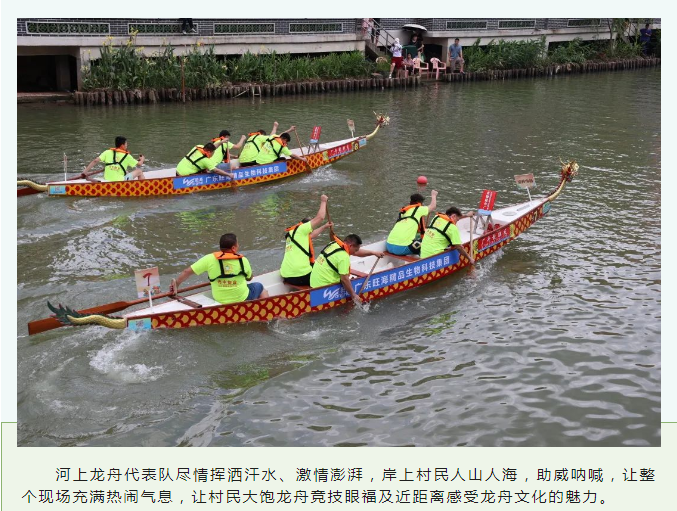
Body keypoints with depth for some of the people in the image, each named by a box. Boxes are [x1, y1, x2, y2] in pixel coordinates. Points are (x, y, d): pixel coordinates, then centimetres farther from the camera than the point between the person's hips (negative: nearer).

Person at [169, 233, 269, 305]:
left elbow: (187, 272, -10)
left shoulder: (210, 259, -13)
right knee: (259, 286, 26)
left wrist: (176, 286, 5)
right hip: (243, 300, -2)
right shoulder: (243, 260, -13)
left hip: (220, 301, 2)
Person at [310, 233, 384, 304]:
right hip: (323, 286, -9)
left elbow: (357, 252, 20)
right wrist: (353, 296, -9)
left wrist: (373, 253, 21)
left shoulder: (335, 244, 7)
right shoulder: (344, 257, -20)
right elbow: (344, 279, -20)